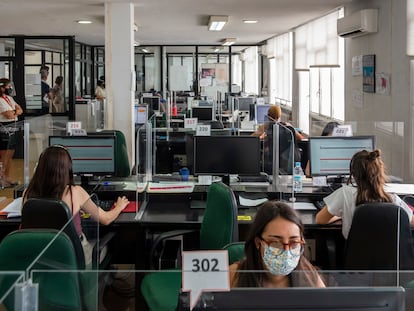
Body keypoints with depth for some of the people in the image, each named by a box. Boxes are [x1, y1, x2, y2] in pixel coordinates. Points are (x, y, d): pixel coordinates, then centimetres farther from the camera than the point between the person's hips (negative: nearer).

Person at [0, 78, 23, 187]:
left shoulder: (9, 98, 14)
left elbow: (20, 110, 15)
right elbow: (10, 115, -21)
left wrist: (13, 113, -6)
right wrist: (15, 112, 0)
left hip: (11, 130, 9)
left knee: (10, 154, 15)